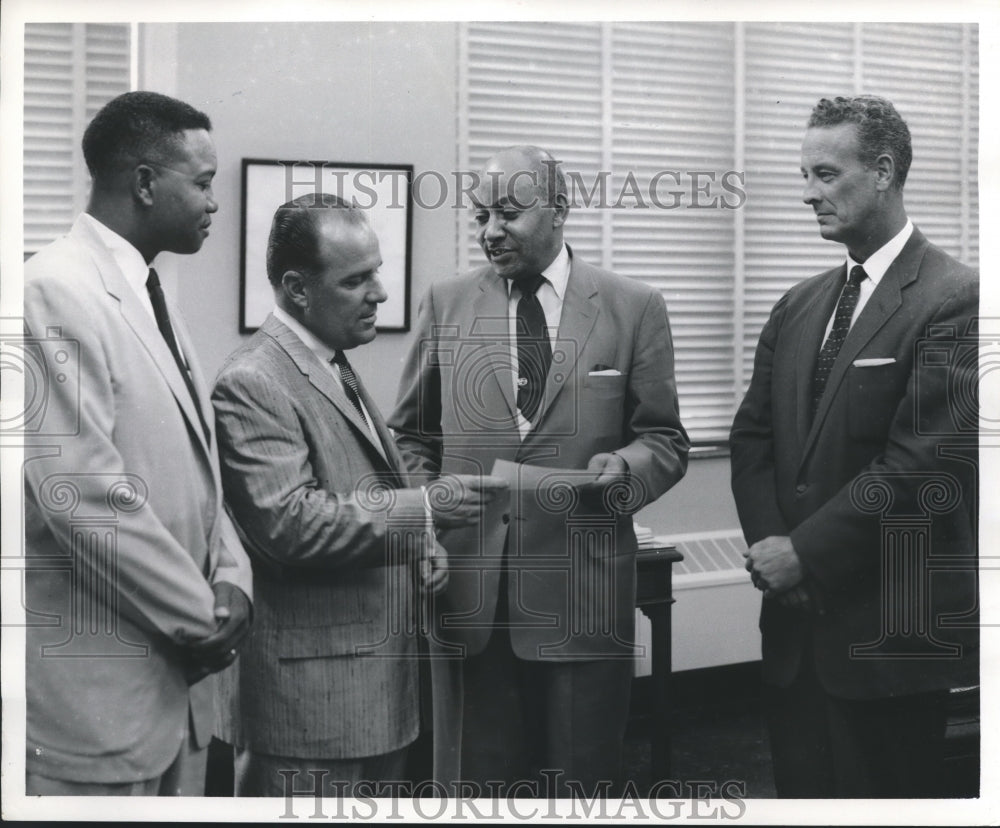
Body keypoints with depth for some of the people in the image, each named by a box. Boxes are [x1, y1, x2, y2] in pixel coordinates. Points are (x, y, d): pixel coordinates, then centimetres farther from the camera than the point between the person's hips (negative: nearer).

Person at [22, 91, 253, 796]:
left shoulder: (152, 297, 13)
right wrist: (201, 616, -13)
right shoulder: (55, 292, -15)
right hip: (99, 687, -8)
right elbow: (82, 490, -22)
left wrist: (232, 579, 0)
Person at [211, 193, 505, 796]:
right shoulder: (252, 383, -16)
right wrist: (426, 508, -23)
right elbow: (287, 521, -25)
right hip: (314, 689, -9)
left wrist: (418, 547, 6)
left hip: (379, 671, 9)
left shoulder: (336, 368, 15)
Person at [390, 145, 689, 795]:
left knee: (584, 783, 8)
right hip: (474, 588, 2)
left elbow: (666, 441, 5)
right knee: (489, 778, 10)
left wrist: (626, 467, -16)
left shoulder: (634, 309, 2)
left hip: (583, 592, -1)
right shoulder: (447, 305, 7)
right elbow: (412, 435, 14)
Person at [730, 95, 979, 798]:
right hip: (795, 621, 6)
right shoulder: (799, 306, 12)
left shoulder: (955, 300, -11)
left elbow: (922, 463, -18)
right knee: (802, 792, 13)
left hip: (887, 631, -6)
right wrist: (770, 546, -5)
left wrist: (804, 553, -14)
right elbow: (753, 435, 11)